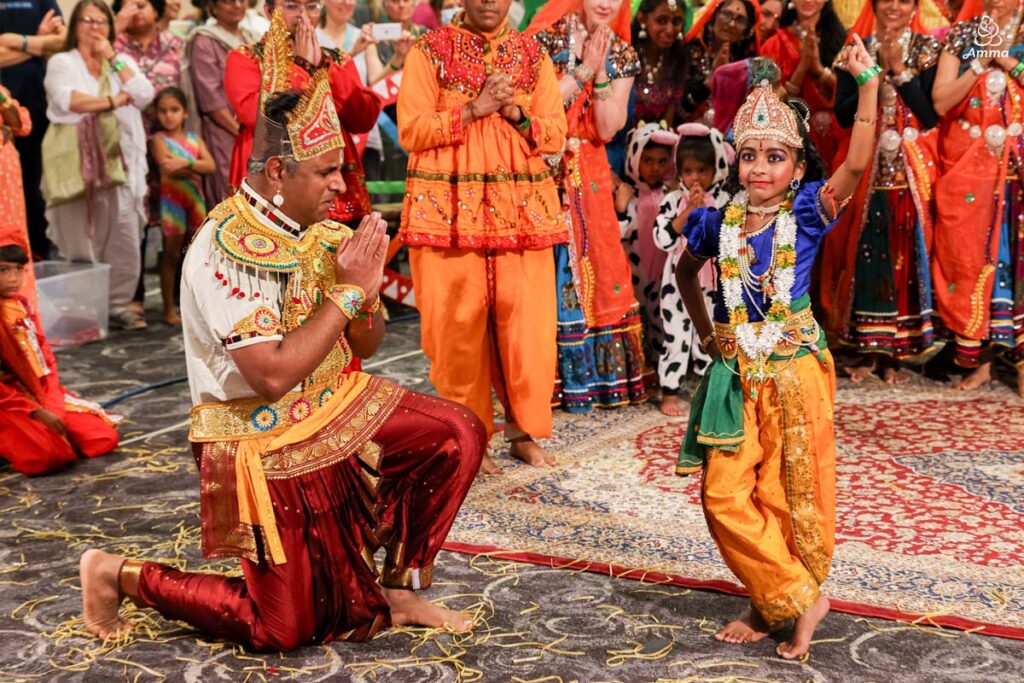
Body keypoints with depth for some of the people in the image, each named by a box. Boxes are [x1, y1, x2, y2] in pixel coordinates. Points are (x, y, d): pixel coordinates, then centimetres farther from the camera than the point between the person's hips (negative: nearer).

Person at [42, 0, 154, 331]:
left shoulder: (123, 63, 16)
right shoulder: (62, 62, 4)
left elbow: (144, 95, -1)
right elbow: (68, 100, -15)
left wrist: (113, 59, -2)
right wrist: (112, 100, -6)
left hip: (118, 161, 3)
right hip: (77, 163, -3)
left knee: (125, 239, -1)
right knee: (82, 241, -1)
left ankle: (118, 303, 8)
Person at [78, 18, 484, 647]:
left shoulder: (318, 230, -1)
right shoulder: (225, 249, -23)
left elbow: (365, 345, 6)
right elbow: (272, 375, -30)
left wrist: (366, 294, -16)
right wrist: (347, 290, -24)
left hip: (335, 408, 7)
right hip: (263, 443, -7)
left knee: (458, 435, -7)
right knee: (284, 628, -2)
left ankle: (400, 589, 8)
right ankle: (120, 573, 16)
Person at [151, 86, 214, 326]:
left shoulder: (193, 138, 9)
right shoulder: (159, 139, -3)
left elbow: (211, 165, -7)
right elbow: (168, 168, -19)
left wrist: (186, 163, -21)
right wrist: (195, 170, -10)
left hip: (195, 198, 5)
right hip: (172, 199, -4)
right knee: (171, 255, 0)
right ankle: (170, 309, 5)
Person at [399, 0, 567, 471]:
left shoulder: (534, 56, 12)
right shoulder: (429, 52, 4)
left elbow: (556, 136, 8)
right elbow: (411, 131, -5)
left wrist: (516, 113, -9)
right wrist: (473, 110, -13)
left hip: (523, 209, 3)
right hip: (449, 208, -2)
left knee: (529, 323, 0)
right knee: (457, 325, -1)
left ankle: (524, 430, 14)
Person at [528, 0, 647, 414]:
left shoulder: (621, 54, 6)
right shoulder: (548, 37, -4)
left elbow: (608, 128, -3)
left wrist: (601, 73, -13)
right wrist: (582, 70, -17)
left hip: (588, 174, 4)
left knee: (595, 266, 3)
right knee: (550, 269, -6)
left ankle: (593, 374, 14)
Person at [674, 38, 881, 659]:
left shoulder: (807, 212, -6)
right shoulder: (719, 222, 3)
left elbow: (856, 164, -23)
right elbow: (685, 271, 23)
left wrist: (867, 82, -28)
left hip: (793, 370, -4)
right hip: (735, 373, 4)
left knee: (789, 493, 3)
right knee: (725, 496, 1)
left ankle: (779, 602, 21)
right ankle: (799, 600, 13)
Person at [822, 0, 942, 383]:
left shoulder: (928, 50, 3)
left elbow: (931, 115, -8)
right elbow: (843, 114, -2)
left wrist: (899, 69, -12)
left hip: (911, 170, -1)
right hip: (866, 168, 1)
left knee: (906, 254, 0)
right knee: (864, 253, 0)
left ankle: (897, 351, 10)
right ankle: (867, 349, 10)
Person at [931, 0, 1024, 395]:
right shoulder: (961, 36, 6)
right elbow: (941, 102, -4)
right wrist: (981, 60, -9)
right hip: (968, 169, 1)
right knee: (971, 258, 3)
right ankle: (980, 359, 12)